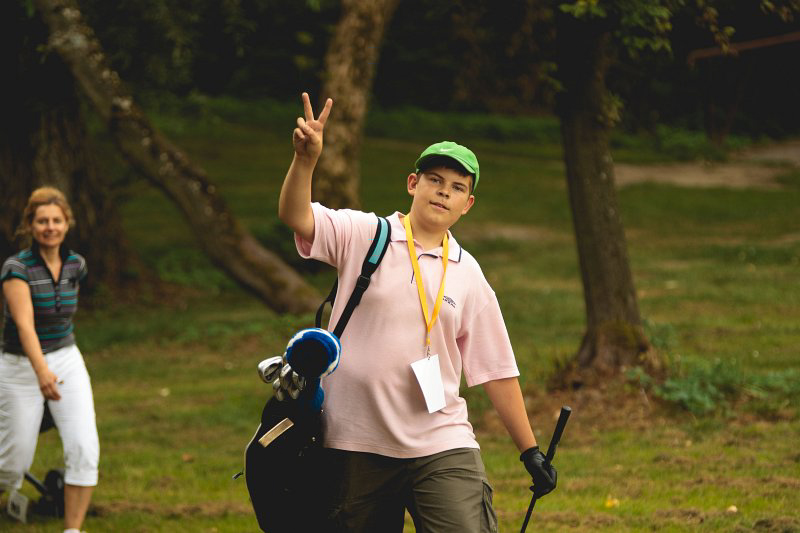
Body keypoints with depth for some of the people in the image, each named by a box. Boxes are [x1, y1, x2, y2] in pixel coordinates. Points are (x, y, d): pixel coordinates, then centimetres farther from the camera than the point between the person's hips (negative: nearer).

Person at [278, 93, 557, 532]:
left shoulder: (468, 275, 8)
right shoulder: (365, 236, 2)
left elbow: (496, 370, 12)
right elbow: (295, 217, -14)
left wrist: (530, 451, 11)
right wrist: (305, 159, -32)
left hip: (441, 447, 1)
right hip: (356, 445, -1)